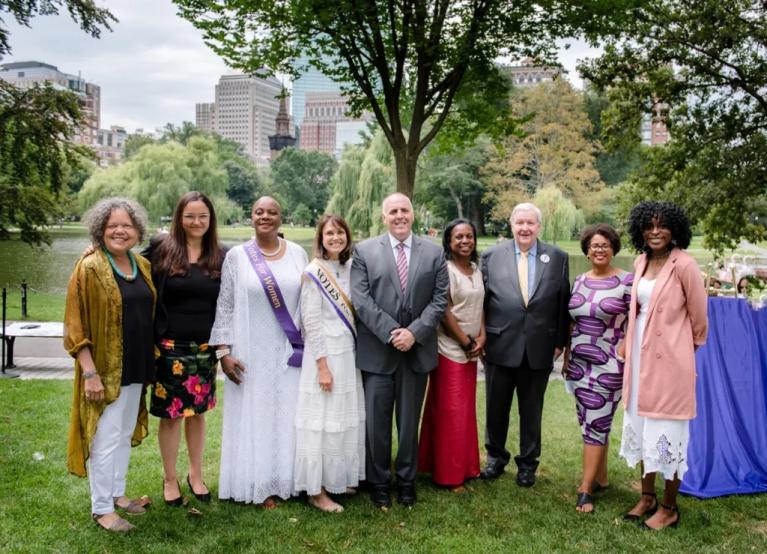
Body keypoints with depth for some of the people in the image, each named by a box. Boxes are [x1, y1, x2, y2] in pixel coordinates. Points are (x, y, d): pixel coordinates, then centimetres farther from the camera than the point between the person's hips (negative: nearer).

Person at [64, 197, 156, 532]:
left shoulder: (142, 266, 6)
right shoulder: (89, 267, -13)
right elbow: (75, 325, -14)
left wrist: (149, 361, 11)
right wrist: (90, 373, -19)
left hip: (135, 366, 7)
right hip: (106, 369, -6)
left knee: (125, 434, 17)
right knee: (106, 439, 1)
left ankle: (117, 493, 32)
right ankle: (101, 508, 14)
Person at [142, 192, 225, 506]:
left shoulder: (220, 256, 3)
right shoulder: (160, 250, -5)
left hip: (205, 349, 3)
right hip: (171, 347, -3)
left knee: (198, 412, 14)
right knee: (171, 414, 6)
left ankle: (196, 475, 30)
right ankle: (170, 479, 24)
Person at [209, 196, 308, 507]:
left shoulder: (297, 254, 3)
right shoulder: (236, 256, -2)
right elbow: (225, 306, -1)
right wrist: (223, 351, -7)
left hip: (289, 353, 2)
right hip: (251, 353, -2)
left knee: (287, 416, 8)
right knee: (253, 417, 5)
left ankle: (284, 480, 22)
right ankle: (259, 485, 17)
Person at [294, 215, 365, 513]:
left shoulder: (350, 268, 8)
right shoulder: (314, 272, -11)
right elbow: (311, 323, -14)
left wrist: (357, 354, 8)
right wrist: (323, 366, -16)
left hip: (350, 354, 7)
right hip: (325, 356, -7)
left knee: (347, 421, 14)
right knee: (323, 423, 0)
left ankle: (339, 480, 29)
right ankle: (316, 491, 12)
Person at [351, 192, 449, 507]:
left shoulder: (434, 252, 6)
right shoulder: (364, 251, 1)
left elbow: (440, 299, 1)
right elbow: (361, 299, -6)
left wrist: (414, 332, -11)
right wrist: (390, 333, -14)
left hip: (417, 350, 1)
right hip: (377, 351, -1)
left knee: (410, 421, 11)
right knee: (376, 421, 5)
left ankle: (406, 480, 26)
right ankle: (378, 482, 21)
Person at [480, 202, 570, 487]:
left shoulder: (557, 258, 2)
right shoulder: (492, 256, 1)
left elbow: (563, 302, 3)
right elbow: (482, 300, 2)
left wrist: (560, 341, 1)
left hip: (539, 348, 0)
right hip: (500, 345, 0)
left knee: (532, 410, 12)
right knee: (496, 407, 13)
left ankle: (527, 463, 29)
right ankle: (496, 457, 33)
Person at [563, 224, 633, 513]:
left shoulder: (627, 282, -7)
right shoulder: (579, 281, 9)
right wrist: (566, 357, 15)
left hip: (609, 365, -5)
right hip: (579, 362, 5)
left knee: (596, 423, -4)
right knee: (590, 422, 12)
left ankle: (586, 489, 2)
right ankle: (601, 477, 26)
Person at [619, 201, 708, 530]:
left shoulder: (683, 265, -14)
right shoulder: (640, 262, 6)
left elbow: (699, 316, -6)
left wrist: (689, 347, 8)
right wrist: (630, 348, 15)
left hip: (670, 357, -7)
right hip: (640, 355, 7)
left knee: (667, 430, 3)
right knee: (640, 425, 16)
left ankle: (669, 508, 18)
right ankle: (647, 496, 32)